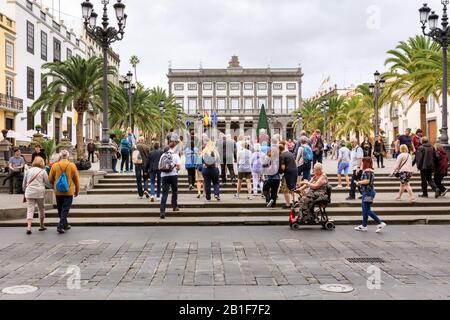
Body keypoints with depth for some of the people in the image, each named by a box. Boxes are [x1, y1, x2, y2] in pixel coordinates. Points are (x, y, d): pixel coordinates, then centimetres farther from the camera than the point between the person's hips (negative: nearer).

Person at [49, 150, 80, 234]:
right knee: (65, 210, 1)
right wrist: (77, 191, 12)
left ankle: (65, 225, 27)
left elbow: (50, 179, 4)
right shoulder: (72, 166, -6)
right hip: (69, 192, -2)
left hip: (58, 192, 2)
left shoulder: (54, 166, -4)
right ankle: (60, 226, -9)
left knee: (60, 209, 16)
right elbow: (76, 180, 0)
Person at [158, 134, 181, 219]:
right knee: (174, 191, 20)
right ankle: (175, 206, 29)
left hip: (164, 175, 2)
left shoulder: (163, 155, 7)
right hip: (173, 175, -2)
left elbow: (160, 167, 7)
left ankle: (162, 211, -13)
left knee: (164, 193, -1)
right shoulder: (175, 155, -2)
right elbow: (178, 167, -8)